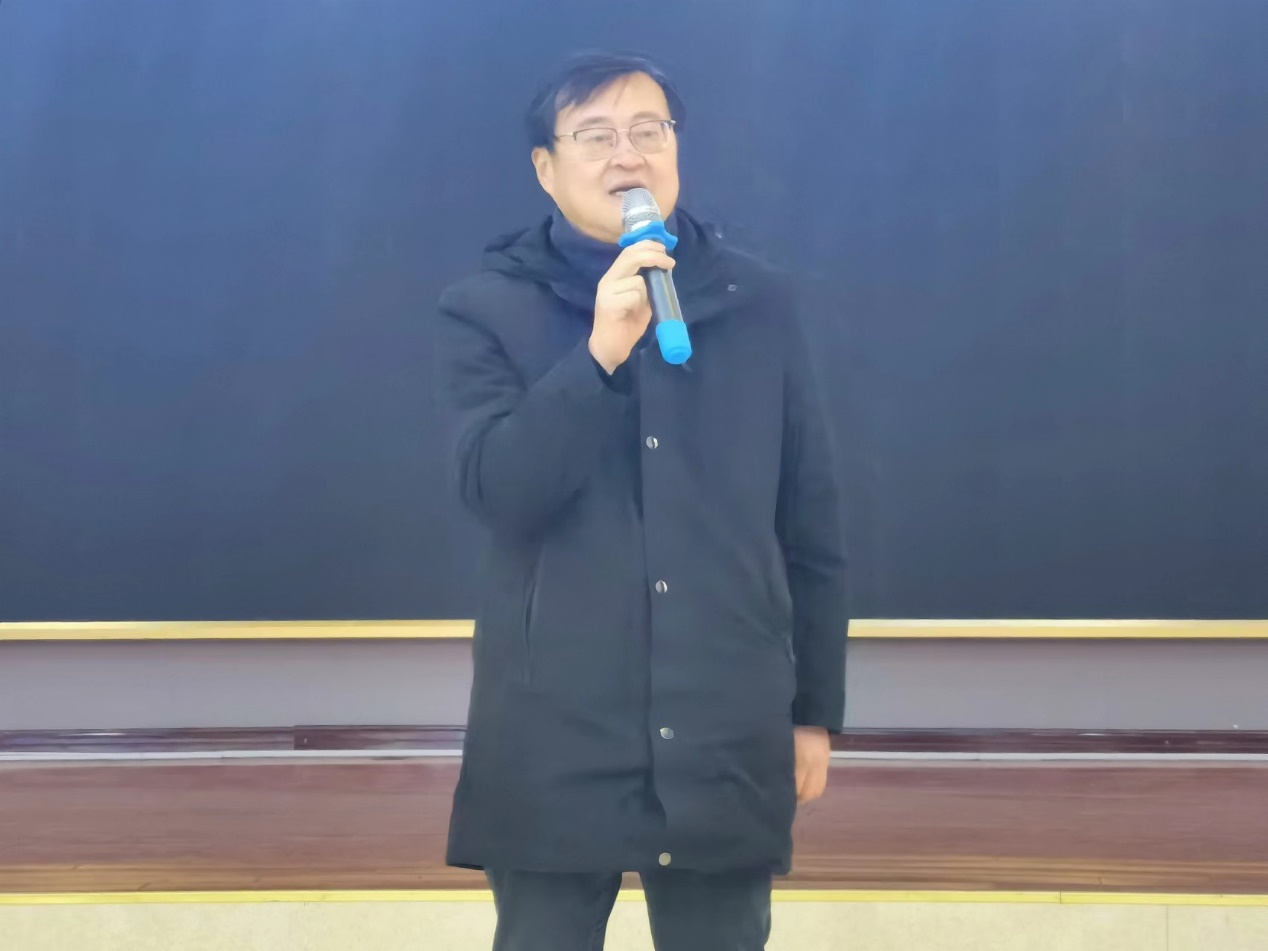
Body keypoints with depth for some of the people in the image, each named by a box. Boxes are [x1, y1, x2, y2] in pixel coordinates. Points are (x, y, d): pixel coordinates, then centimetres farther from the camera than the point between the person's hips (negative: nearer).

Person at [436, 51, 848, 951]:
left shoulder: (757, 303, 6)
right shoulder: (487, 311, 0)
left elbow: (812, 526, 9)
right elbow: (499, 490, -15)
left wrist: (816, 707, 9)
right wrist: (601, 353, -24)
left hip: (728, 739, 2)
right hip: (555, 738, -2)